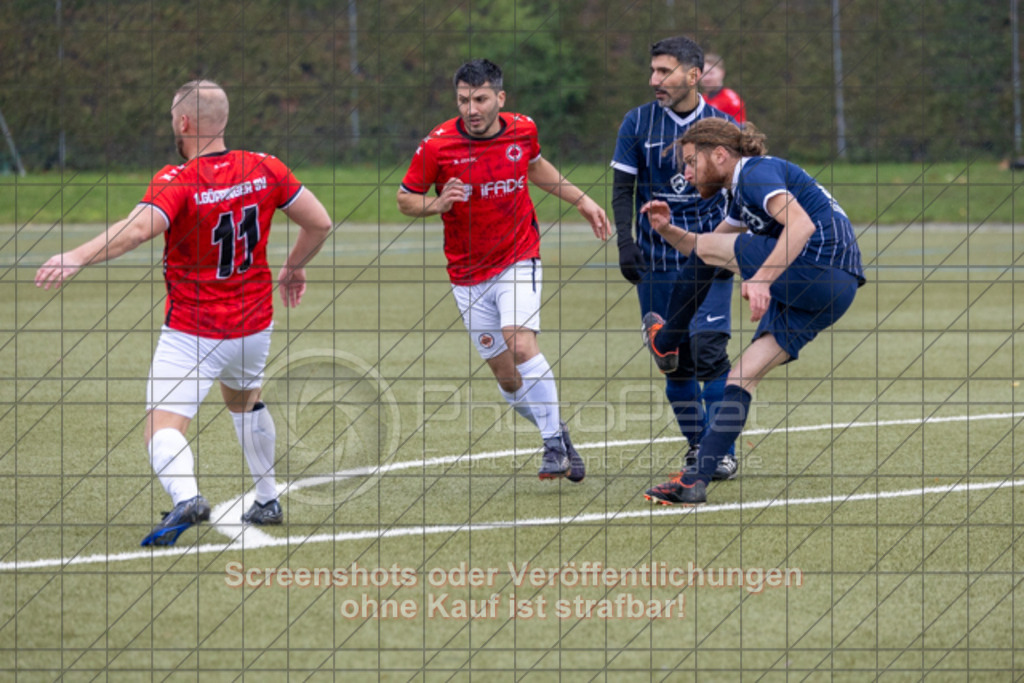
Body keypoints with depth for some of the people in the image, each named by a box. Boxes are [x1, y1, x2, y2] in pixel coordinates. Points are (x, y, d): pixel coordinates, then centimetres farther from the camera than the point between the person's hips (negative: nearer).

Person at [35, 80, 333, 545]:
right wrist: (295, 267, 22)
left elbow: (138, 229, -37)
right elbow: (319, 222, 4)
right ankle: (267, 501, 41)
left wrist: (76, 257, -42)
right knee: (244, 399, 33)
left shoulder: (177, 182, -19)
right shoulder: (264, 169, -2)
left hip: (192, 334, -6)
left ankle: (185, 495, -39)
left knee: (163, 430, -11)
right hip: (254, 326, 6)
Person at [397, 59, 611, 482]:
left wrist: (581, 200, 20)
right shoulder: (438, 145, -12)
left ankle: (555, 446, -20)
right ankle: (557, 435, 26)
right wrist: (437, 203, -22)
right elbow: (405, 199, -2)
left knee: (521, 343, -25)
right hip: (468, 275, 1)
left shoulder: (522, 130, -4)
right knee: (507, 377, 3)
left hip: (518, 260, -1)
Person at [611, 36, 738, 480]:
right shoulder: (638, 123, 1)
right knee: (674, 359, 2)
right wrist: (626, 242, -8)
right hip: (657, 259, 1)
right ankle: (696, 444, 18)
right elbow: (623, 188, 4)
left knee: (709, 349, -15)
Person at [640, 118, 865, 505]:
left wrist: (762, 278, -32)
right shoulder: (743, 193, 24)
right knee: (743, 376, 5)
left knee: (706, 247, 1)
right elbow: (703, 253, 36)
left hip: (817, 267, -10)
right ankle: (696, 481, 0)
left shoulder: (755, 172, -7)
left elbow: (802, 225, -24)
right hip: (836, 289, 10)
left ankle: (665, 340, 20)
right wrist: (667, 230, 17)